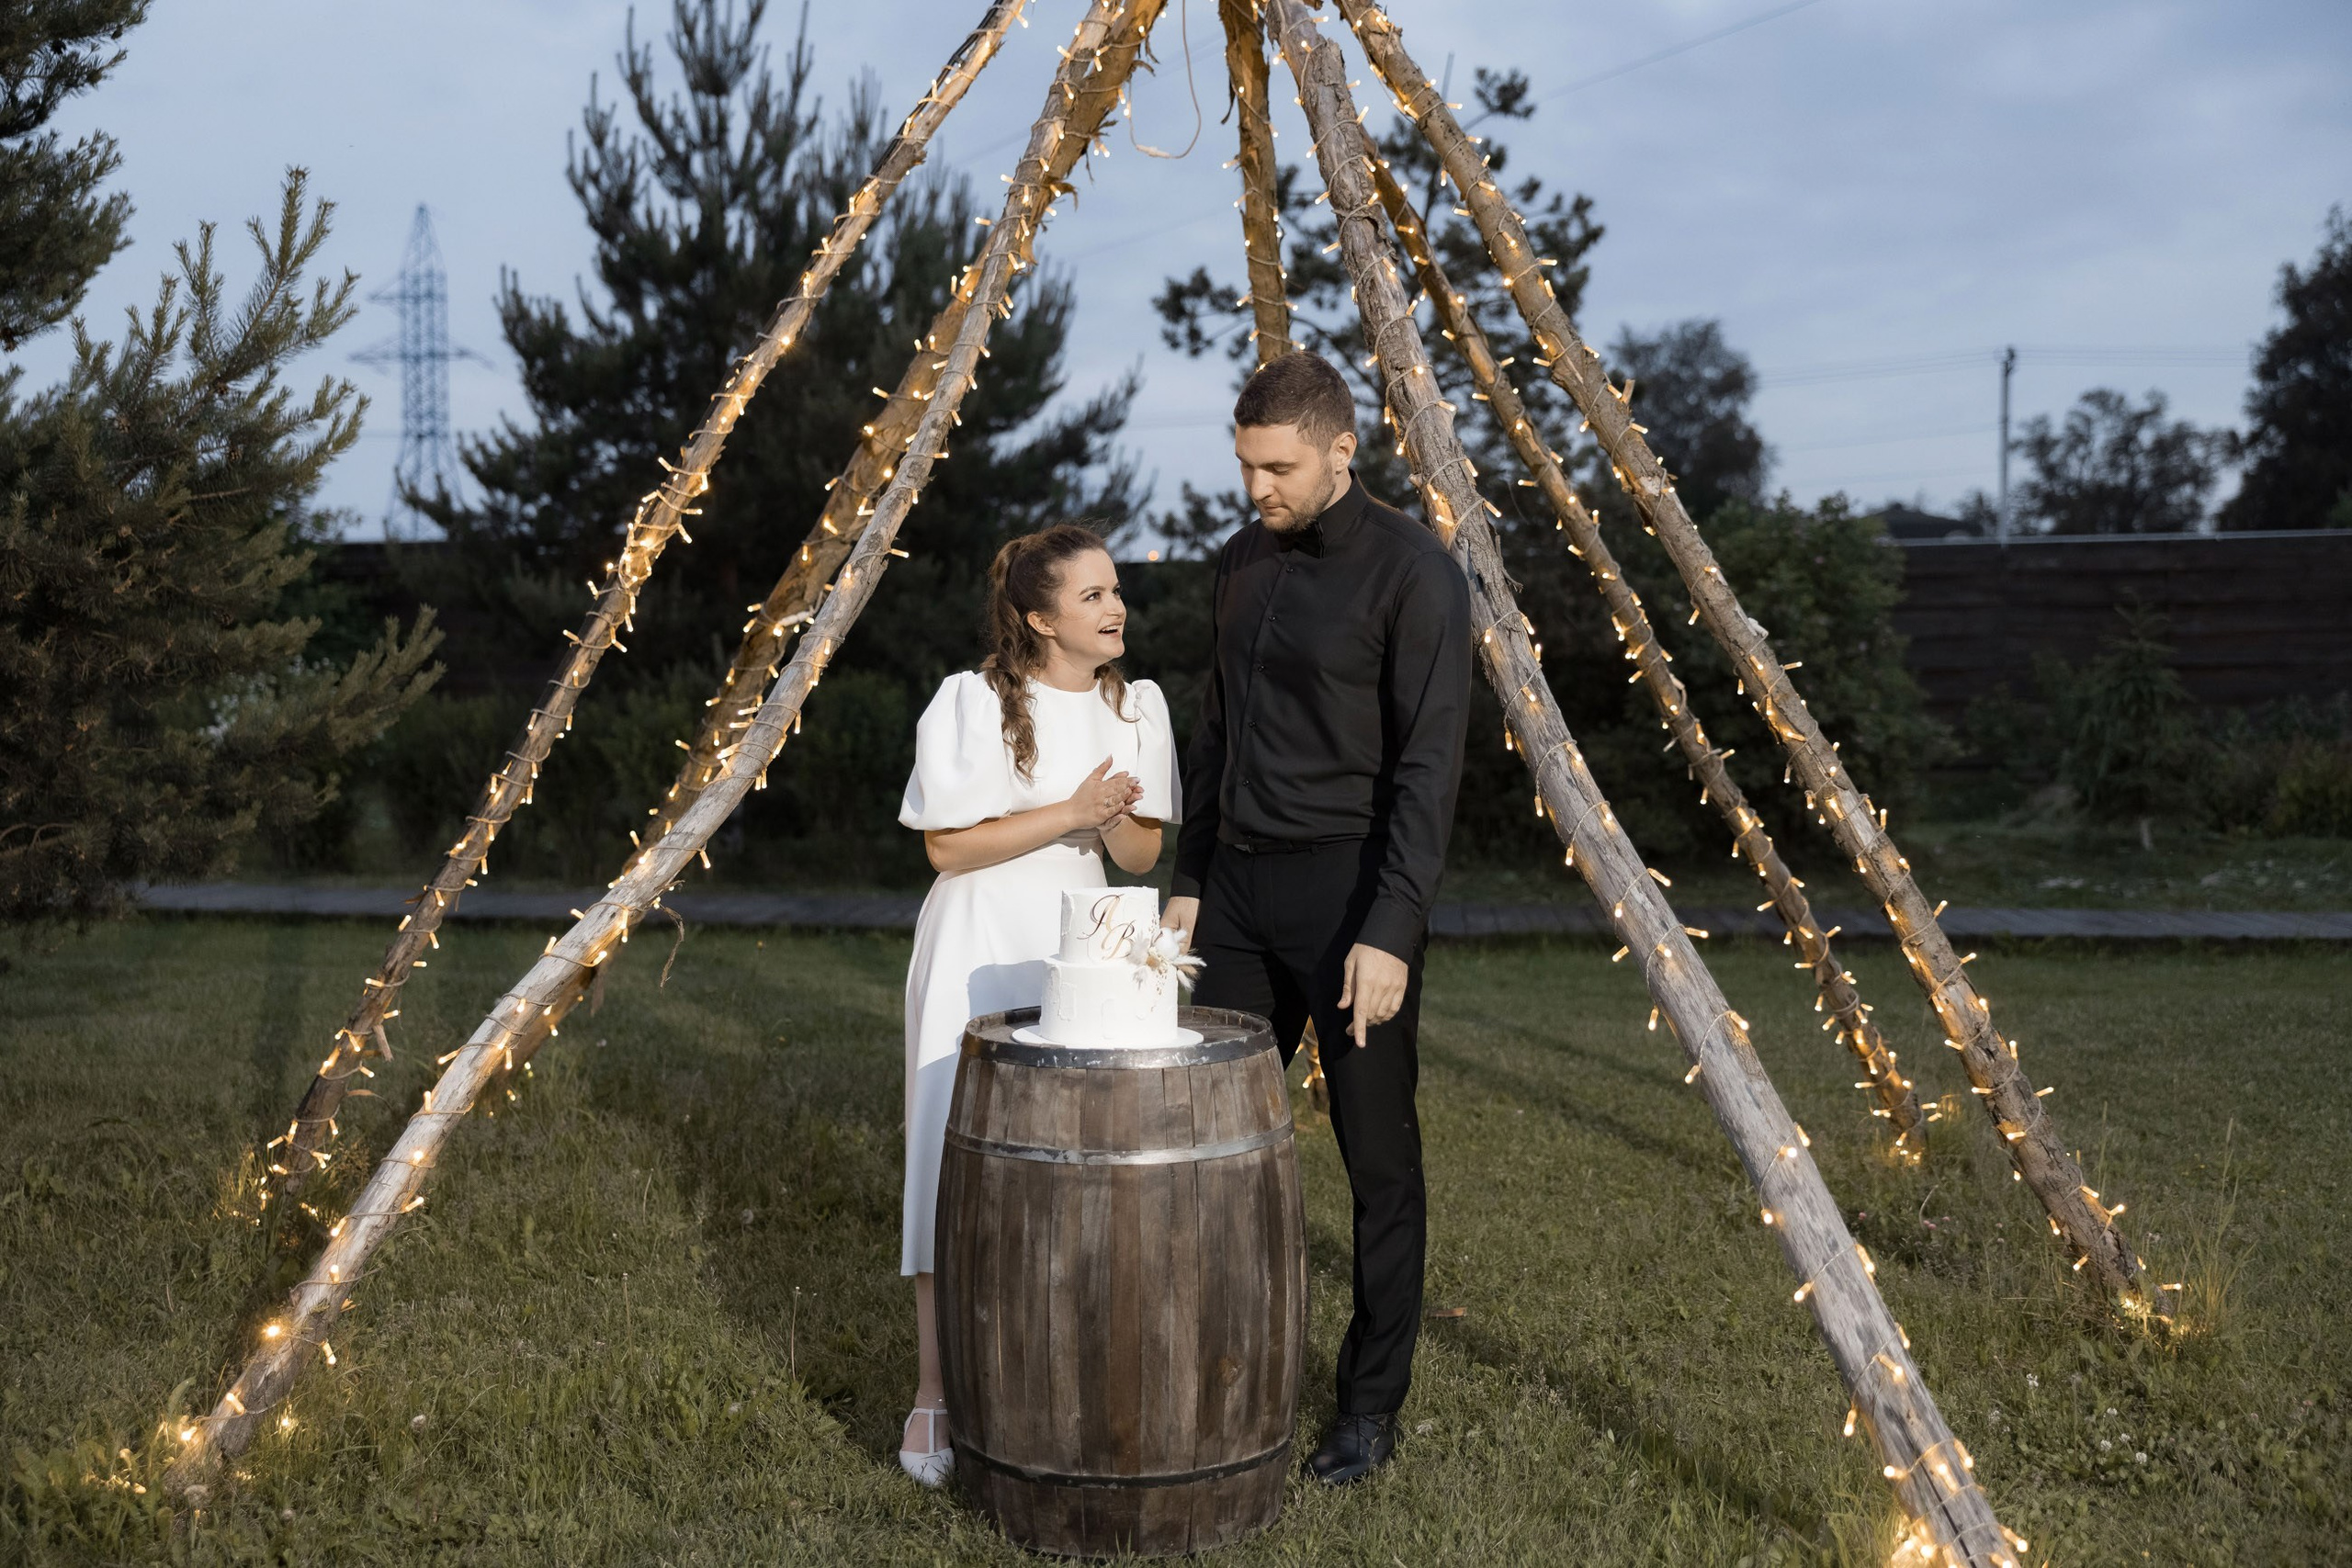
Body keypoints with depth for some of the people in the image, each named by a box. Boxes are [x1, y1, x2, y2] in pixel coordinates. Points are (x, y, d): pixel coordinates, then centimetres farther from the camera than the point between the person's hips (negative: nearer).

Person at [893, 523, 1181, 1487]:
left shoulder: (1137, 706, 4)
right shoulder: (973, 702, -11)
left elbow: (1142, 855, 5)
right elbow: (947, 846, -13)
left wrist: (1115, 820, -18)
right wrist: (1070, 812, -19)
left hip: (1080, 950, 5)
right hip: (979, 953, -4)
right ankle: (935, 1393, 5)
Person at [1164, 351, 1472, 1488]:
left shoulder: (1413, 572, -12)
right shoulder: (1241, 564, 10)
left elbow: (1427, 766, -16)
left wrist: (1389, 933, -21)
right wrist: (1190, 882, 13)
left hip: (1350, 889, -7)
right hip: (1241, 887, 7)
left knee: (1378, 1158, 4)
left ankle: (1372, 1407, 17)